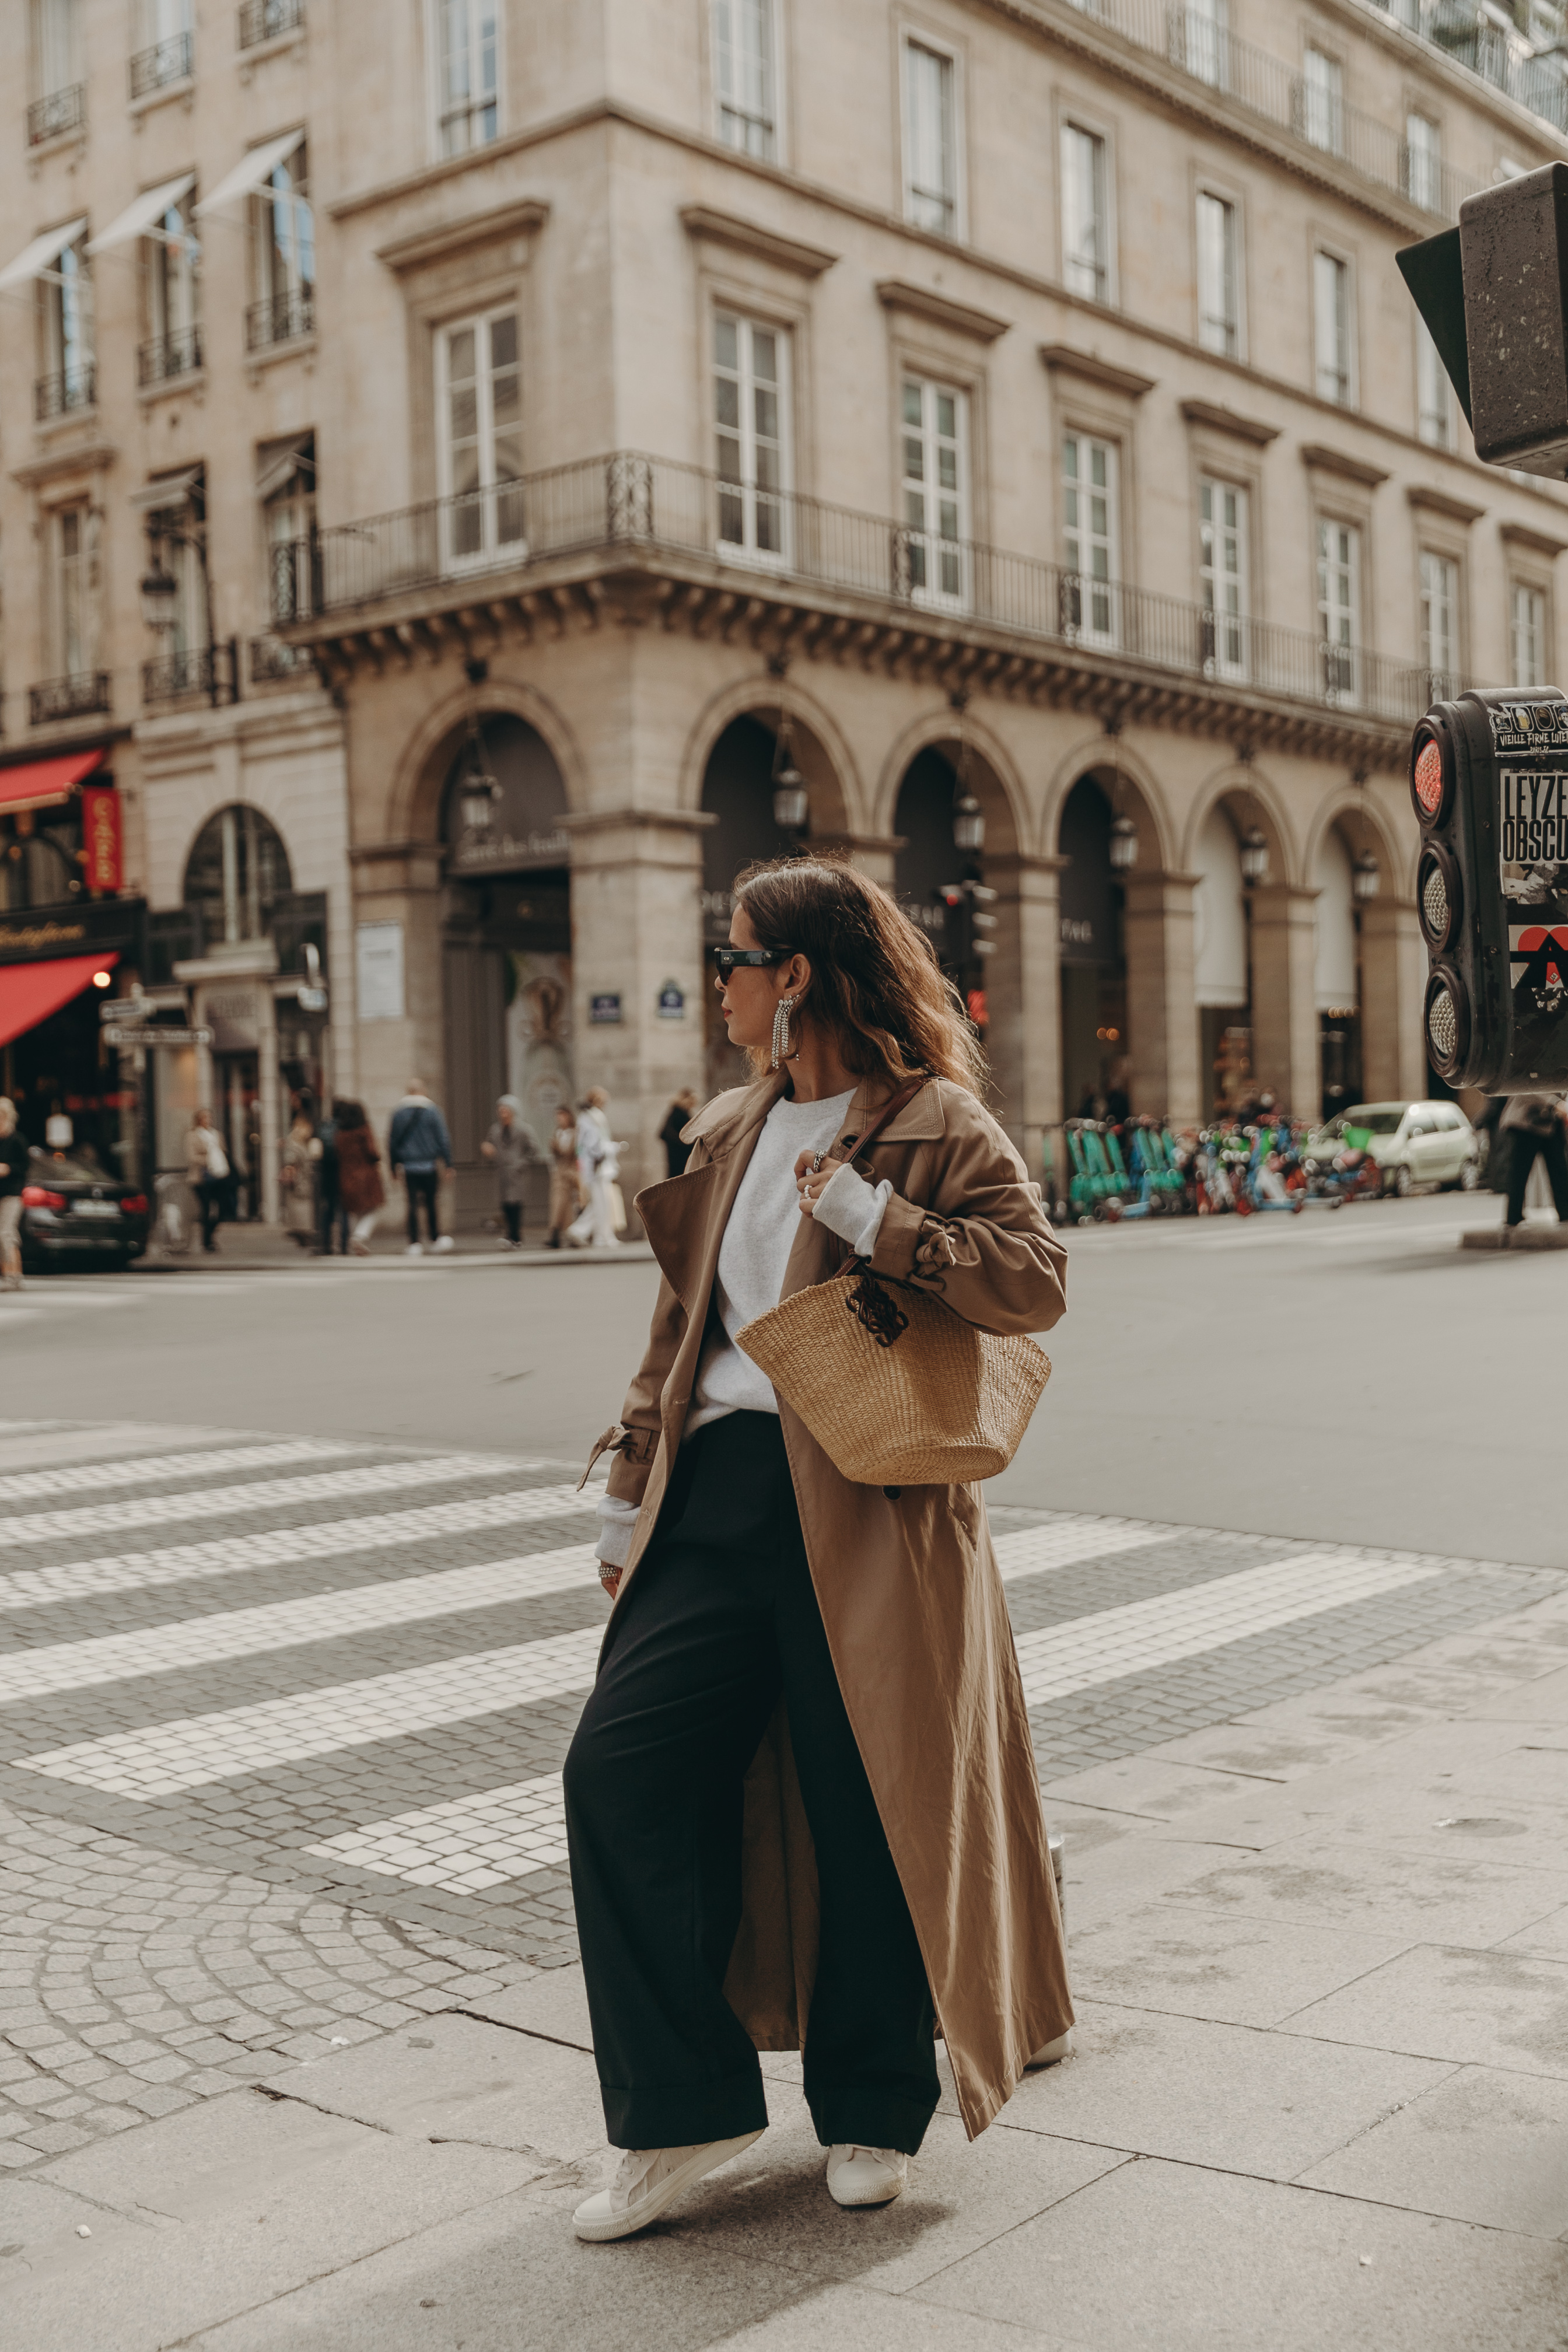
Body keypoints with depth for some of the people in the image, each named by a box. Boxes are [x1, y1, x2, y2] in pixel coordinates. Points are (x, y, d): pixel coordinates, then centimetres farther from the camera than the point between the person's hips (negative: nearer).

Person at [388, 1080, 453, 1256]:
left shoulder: (398, 1113, 4)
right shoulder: (432, 1111, -1)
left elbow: (392, 1141, 8)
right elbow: (443, 1138, -4)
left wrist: (394, 1166, 15)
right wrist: (448, 1163, 0)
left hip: (408, 1167, 1)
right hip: (430, 1166, -1)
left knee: (413, 1204, 2)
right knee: (432, 1202, 11)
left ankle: (414, 1243, -3)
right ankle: (435, 1238, 16)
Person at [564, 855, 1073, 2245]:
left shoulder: (934, 1124, -2)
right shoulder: (728, 1136, 18)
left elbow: (1035, 1282, -13)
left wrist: (871, 1216, -18)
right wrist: (630, 1502, 17)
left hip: (868, 1504, -6)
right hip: (721, 1490, 6)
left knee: (870, 1805, 3)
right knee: (620, 1762, -6)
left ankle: (873, 2110, 24)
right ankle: (683, 2112, 4)